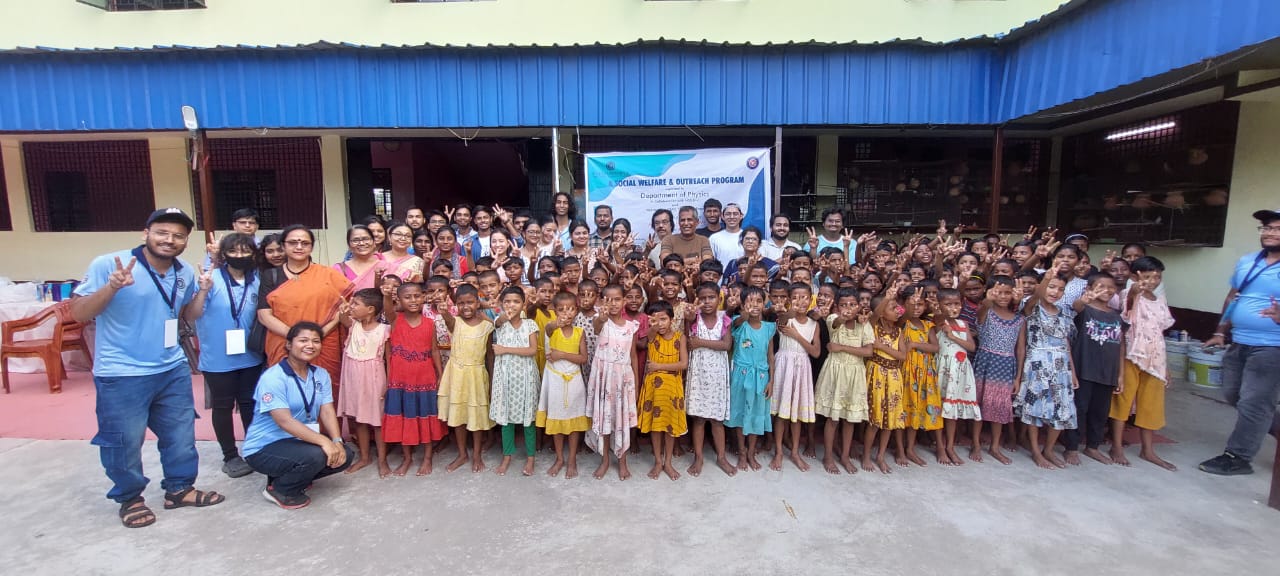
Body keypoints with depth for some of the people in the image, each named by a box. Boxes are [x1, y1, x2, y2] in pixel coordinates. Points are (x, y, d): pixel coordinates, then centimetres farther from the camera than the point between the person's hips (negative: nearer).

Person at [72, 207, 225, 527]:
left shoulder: (185, 273, 4)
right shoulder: (108, 264, -13)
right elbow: (78, 314, -12)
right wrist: (111, 287, -28)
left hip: (173, 370, 5)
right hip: (121, 375, -5)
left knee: (181, 434, 15)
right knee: (124, 443, 8)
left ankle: (179, 488, 33)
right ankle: (129, 498, 30)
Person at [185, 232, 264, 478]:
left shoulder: (257, 281, 0)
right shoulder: (211, 278, -13)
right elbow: (190, 316, -15)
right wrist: (203, 290, -28)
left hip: (250, 357, 4)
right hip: (218, 359, -3)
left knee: (249, 403, 15)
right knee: (223, 406, 10)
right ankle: (230, 456, 24)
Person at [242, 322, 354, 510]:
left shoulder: (321, 375, 1)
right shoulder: (273, 377, -20)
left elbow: (327, 412, -4)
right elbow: (284, 421, -29)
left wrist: (337, 441, -22)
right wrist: (323, 441, -36)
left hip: (299, 441, 7)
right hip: (264, 448, -7)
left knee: (344, 455, -9)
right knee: (315, 456, -31)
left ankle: (293, 477, 12)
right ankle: (279, 489, -1)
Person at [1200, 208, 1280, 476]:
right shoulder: (1246, 262, 9)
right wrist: (1220, 333, 14)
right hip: (1238, 344, 7)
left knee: (1253, 404, 0)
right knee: (1233, 396, 16)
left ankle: (1237, 457, 10)